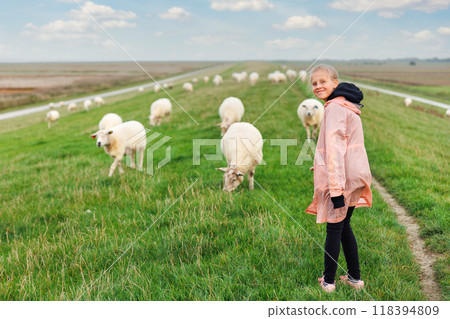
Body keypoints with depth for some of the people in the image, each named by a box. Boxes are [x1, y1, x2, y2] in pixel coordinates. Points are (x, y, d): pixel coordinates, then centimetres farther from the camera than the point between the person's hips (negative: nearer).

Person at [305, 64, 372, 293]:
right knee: (344, 226, 17)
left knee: (334, 228, 1)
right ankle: (355, 277, 24)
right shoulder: (348, 105, 16)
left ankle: (328, 281, 13)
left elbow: (335, 149, -21)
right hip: (353, 174, 9)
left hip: (340, 177, -9)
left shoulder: (335, 107, -15)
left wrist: (336, 188, -24)